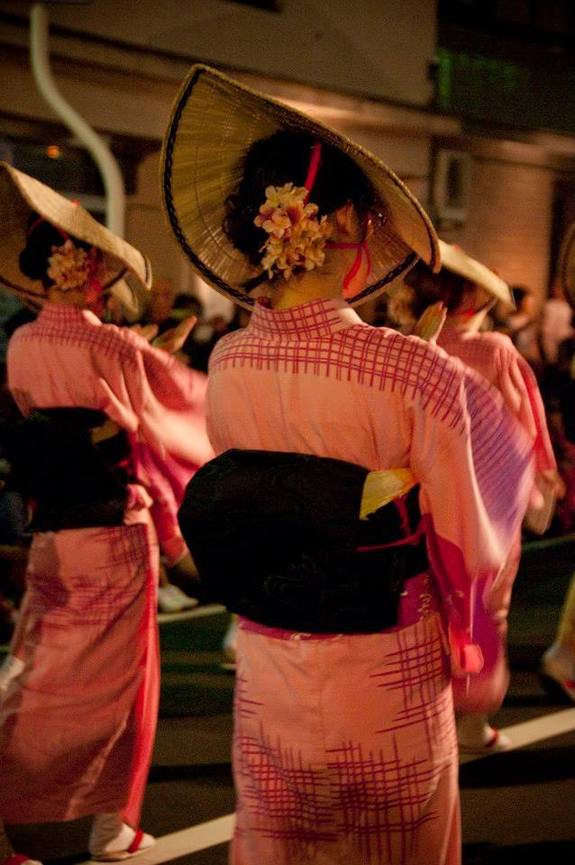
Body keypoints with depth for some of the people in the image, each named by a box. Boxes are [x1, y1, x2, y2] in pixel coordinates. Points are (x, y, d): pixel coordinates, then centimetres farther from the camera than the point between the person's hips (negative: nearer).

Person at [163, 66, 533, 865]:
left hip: (268, 677, 4)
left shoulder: (227, 365, -9)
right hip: (387, 681, -3)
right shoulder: (416, 373, -23)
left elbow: (232, 506, 4)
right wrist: (469, 646, 8)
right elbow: (464, 546, -12)